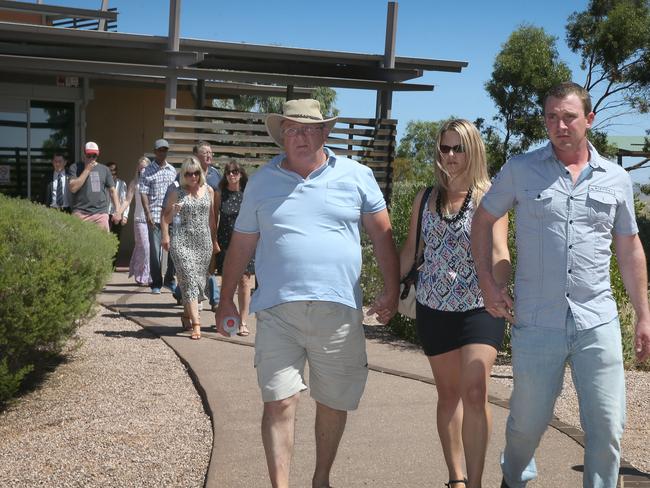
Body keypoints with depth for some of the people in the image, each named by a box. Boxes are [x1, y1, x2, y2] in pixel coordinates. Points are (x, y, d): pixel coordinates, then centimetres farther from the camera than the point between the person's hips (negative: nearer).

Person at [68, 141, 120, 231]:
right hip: (80, 213, -2)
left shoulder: (104, 169, 15)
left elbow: (112, 191, 17)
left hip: (101, 213, 2)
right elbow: (73, 188, -7)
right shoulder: (75, 168, 7)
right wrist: (87, 170, -5)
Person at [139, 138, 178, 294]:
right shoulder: (148, 171, 2)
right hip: (155, 214, -3)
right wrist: (148, 213, -12)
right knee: (155, 249, -1)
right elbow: (143, 193, -3)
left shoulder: (172, 170, 14)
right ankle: (156, 283, 9)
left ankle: (170, 279, 20)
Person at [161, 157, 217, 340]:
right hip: (182, 241, -3)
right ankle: (196, 324, -16)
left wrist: (214, 240, 12)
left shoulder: (208, 190, 9)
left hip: (204, 242, 3)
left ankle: (187, 314, 29)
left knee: (200, 281, 7)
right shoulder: (177, 193, 3)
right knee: (189, 279, -12)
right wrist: (165, 236, -4)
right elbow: (166, 216, 9)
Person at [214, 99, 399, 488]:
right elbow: (241, 245, 12)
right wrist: (226, 299, 12)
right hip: (277, 310, 0)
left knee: (334, 404, 12)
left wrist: (391, 290, -2)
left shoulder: (356, 176, 4)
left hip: (338, 311, 1)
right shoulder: (262, 182, 8)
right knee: (280, 403, -5)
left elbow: (382, 235, 6)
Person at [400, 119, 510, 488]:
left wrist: (501, 293, -31)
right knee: (449, 395, 11)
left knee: (475, 393, -12)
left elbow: (499, 253, -14)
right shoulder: (426, 200, 9)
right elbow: (410, 250, 15)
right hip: (433, 307, 4)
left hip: (479, 307, -4)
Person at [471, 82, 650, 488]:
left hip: (598, 322, 1)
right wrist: (487, 282, 0)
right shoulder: (520, 169, 0)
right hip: (536, 322, -1)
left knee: (608, 427, 3)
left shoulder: (616, 179, 6)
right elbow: (483, 221, 10)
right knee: (528, 421, 13)